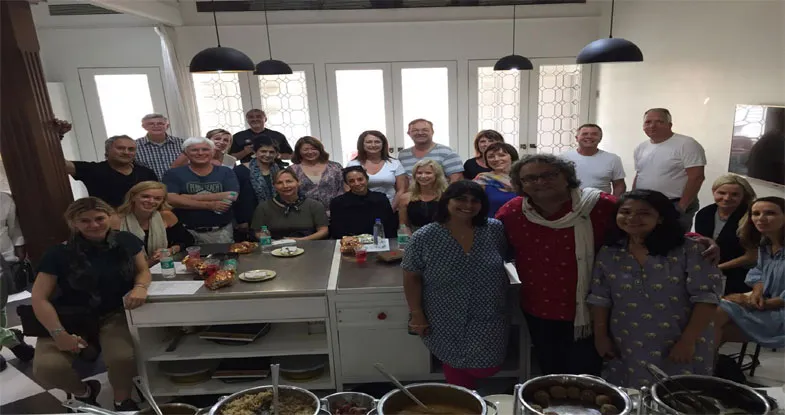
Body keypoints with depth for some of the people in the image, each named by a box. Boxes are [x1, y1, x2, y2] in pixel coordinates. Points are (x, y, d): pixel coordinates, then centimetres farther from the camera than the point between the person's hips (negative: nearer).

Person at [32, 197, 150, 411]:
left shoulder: (126, 241, -8)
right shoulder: (59, 253, -13)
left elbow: (143, 270, 6)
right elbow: (39, 298, -8)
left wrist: (140, 287, -18)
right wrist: (59, 333, -18)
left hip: (113, 315, 0)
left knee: (123, 358, -28)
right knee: (47, 369, -23)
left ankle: (122, 401, 8)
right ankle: (84, 393, 14)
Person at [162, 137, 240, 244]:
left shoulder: (226, 172, 3)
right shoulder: (174, 174, 1)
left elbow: (231, 198, -12)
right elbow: (171, 199, -13)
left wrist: (189, 198, -14)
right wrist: (209, 205, -16)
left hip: (221, 232, 1)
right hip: (186, 232, -1)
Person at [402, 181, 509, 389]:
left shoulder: (495, 229, -6)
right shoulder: (424, 238, -13)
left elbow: (505, 260, 9)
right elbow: (411, 278, -8)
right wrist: (417, 314, -10)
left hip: (488, 322, 2)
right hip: (446, 325, -2)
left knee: (486, 370, 8)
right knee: (457, 375, 9)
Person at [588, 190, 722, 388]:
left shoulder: (688, 250, -10)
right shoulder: (608, 253, 0)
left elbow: (706, 296, -12)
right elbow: (600, 298, 4)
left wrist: (688, 340, -15)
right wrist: (601, 335, 2)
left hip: (679, 347, -2)